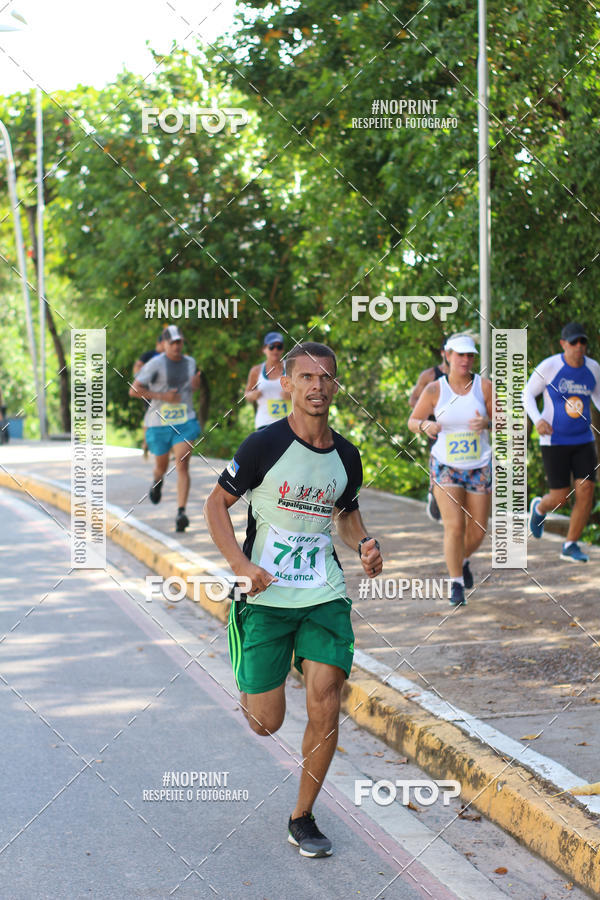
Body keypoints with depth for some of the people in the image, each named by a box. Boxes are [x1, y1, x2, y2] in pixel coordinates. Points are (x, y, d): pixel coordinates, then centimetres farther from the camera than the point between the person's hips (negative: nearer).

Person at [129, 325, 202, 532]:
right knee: (161, 466, 17)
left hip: (185, 422, 2)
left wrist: (196, 384, 2)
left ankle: (181, 512, -19)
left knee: (182, 466, -14)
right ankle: (157, 483, 55)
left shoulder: (190, 362, 7)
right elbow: (133, 390, -12)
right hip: (159, 422, -2)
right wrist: (162, 396, -19)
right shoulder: (155, 364, -10)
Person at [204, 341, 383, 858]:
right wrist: (241, 564, -16)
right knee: (267, 723, 0)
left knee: (326, 709, -9)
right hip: (266, 596, -3)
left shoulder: (346, 455, 5)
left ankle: (303, 819, 10)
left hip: (325, 596, 3)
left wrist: (364, 543, 3)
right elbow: (217, 504, -3)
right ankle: (251, 683, 39)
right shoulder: (266, 444, -10)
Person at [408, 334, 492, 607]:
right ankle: (456, 584, 4)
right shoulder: (434, 390, -8)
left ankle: (464, 560, 42)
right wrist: (426, 425, -20)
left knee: (477, 531, 8)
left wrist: (486, 423, -24)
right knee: (454, 527, -12)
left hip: (479, 468, 2)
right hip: (445, 467, -2)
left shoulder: (484, 386, -7)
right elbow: (413, 421, 3)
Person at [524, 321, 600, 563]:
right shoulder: (548, 367, -14)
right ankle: (539, 507, 34)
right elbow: (528, 394, -3)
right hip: (554, 441, -4)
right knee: (560, 498, -4)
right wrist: (537, 420, -21)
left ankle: (570, 546, 5)